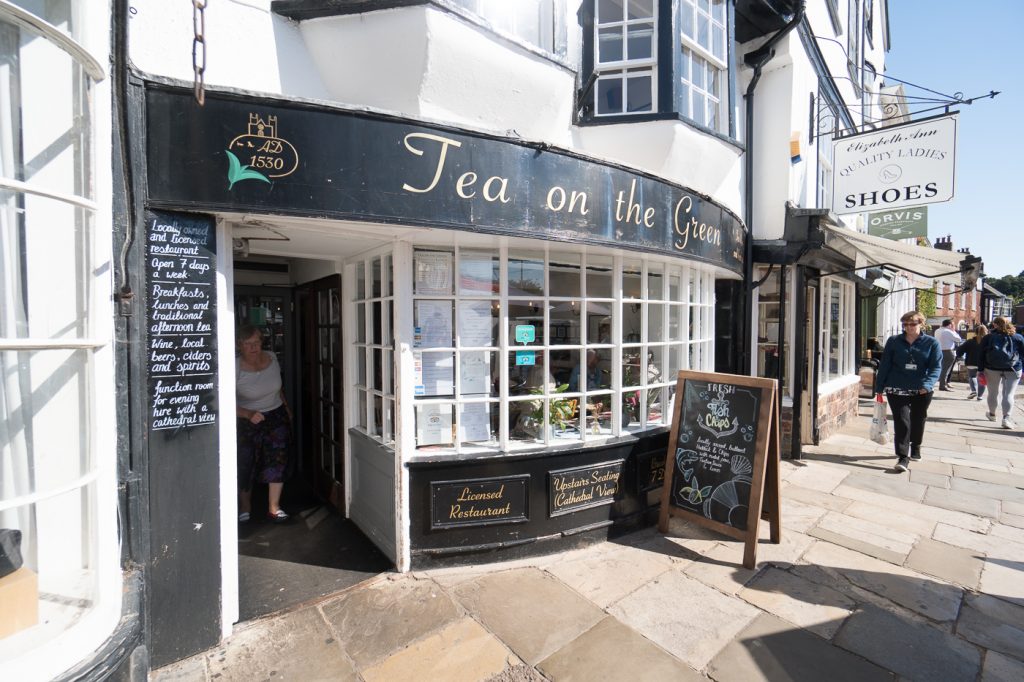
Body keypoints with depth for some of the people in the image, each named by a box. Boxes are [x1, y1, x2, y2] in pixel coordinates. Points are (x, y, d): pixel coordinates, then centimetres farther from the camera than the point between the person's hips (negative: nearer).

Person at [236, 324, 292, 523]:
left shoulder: (272, 358, -3)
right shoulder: (235, 367, -18)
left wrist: (286, 408, 18)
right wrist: (248, 414, -34)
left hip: (276, 416, 3)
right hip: (246, 421, -3)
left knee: (277, 459, -4)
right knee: (245, 465, 5)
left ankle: (274, 507, 6)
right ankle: (245, 506, 28)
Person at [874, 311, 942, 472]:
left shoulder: (931, 343, 1)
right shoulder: (893, 341, 1)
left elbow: (936, 366, -7)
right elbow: (884, 365, 2)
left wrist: (927, 384, -23)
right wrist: (879, 387, 0)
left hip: (922, 391, 1)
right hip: (897, 390, -1)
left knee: (918, 421, 16)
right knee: (901, 422, -7)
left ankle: (915, 448, 39)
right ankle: (903, 457, -5)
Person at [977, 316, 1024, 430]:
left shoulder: (988, 338, 2)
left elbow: (981, 356, -1)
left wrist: (980, 371, 2)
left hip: (992, 369, 0)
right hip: (1013, 370, 0)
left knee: (993, 392, 13)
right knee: (1008, 394, 0)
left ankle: (992, 414, 31)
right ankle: (1007, 418, -12)